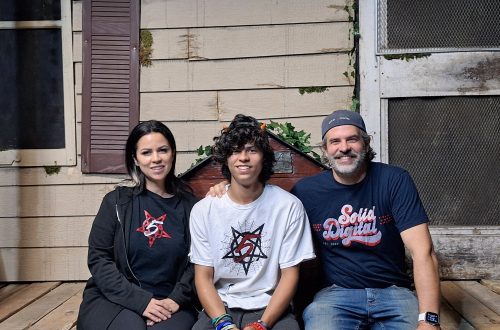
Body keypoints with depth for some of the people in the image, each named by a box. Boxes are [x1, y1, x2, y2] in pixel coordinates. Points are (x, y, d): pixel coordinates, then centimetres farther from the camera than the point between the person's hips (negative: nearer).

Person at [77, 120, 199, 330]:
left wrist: (176, 300, -14)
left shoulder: (190, 206, 4)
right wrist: (140, 300, -13)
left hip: (170, 303, 0)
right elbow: (99, 259, -3)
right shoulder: (117, 201, 3)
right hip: (114, 299, 0)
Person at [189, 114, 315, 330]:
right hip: (219, 308, 1)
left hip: (271, 308, 0)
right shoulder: (203, 210, 0)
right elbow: (203, 276, 1)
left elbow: (290, 274, -2)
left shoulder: (289, 206, -4)